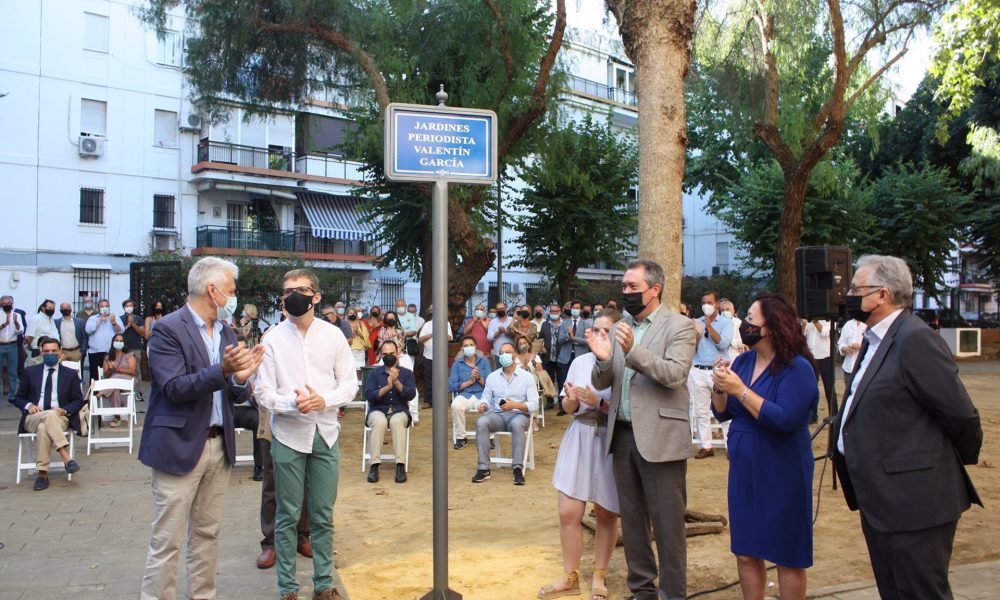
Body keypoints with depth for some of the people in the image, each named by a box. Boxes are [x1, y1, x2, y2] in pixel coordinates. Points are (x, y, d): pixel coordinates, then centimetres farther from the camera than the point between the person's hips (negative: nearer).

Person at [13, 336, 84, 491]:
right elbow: (18, 398, 16)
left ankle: (42, 474, -36)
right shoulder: (30, 372, 15)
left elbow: (78, 401, 10)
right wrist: (29, 406, -7)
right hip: (33, 418, 0)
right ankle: (66, 457, -44)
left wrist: (65, 410, -10)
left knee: (43, 428, -37)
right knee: (50, 414, -37)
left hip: (59, 418, 0)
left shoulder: (71, 374, 13)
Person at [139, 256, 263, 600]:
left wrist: (241, 378, -13)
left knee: (207, 534, 15)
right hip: (179, 446, -7)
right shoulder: (168, 329, -10)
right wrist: (221, 370, -30)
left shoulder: (226, 333, 11)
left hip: (220, 445, 7)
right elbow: (174, 388, -19)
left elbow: (235, 396, 10)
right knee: (167, 540, 1)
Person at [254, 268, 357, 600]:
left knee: (323, 515, 11)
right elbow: (262, 392, -4)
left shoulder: (333, 335, 1)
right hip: (288, 435, -1)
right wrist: (292, 403, -22)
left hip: (326, 434, 2)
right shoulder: (273, 338, -3)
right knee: (288, 516, 8)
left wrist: (324, 400, -15)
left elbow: (350, 383, 3)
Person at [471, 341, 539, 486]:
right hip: (497, 415, 3)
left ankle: (518, 468, -34)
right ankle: (483, 468, -27)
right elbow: (486, 398, 9)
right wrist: (483, 404, -16)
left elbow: (534, 405, -6)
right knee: (481, 423, -30)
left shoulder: (527, 377, 0)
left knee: (517, 424, -39)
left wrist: (516, 405, -24)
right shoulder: (492, 376, 11)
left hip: (519, 415, -3)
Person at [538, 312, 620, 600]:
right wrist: (572, 400, -12)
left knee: (606, 514, 9)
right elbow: (568, 409, 10)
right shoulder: (580, 361, 6)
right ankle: (570, 577, 22)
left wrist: (599, 403, -24)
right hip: (579, 439, 4)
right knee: (568, 513, 4)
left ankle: (599, 577, 28)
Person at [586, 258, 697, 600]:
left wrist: (634, 350, -30)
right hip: (622, 436, 6)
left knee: (667, 524, 1)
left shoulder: (679, 327, -5)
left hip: (659, 438, -6)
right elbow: (601, 384, 8)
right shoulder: (619, 328, 12)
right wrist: (602, 360, -13)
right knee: (632, 521, 15)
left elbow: (675, 374, -19)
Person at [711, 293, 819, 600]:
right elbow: (722, 414, 8)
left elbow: (784, 420, -25)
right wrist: (719, 387, -11)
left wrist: (739, 389, -23)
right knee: (746, 553, 11)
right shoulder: (743, 361, 5)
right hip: (744, 471, 6)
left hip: (781, 474, -6)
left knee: (787, 557, 8)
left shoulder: (797, 368, -14)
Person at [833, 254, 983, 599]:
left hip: (912, 503, -10)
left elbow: (960, 414, -17)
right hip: (880, 500, 10)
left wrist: (966, 458, -2)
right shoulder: (875, 339, 11)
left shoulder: (916, 339, -19)